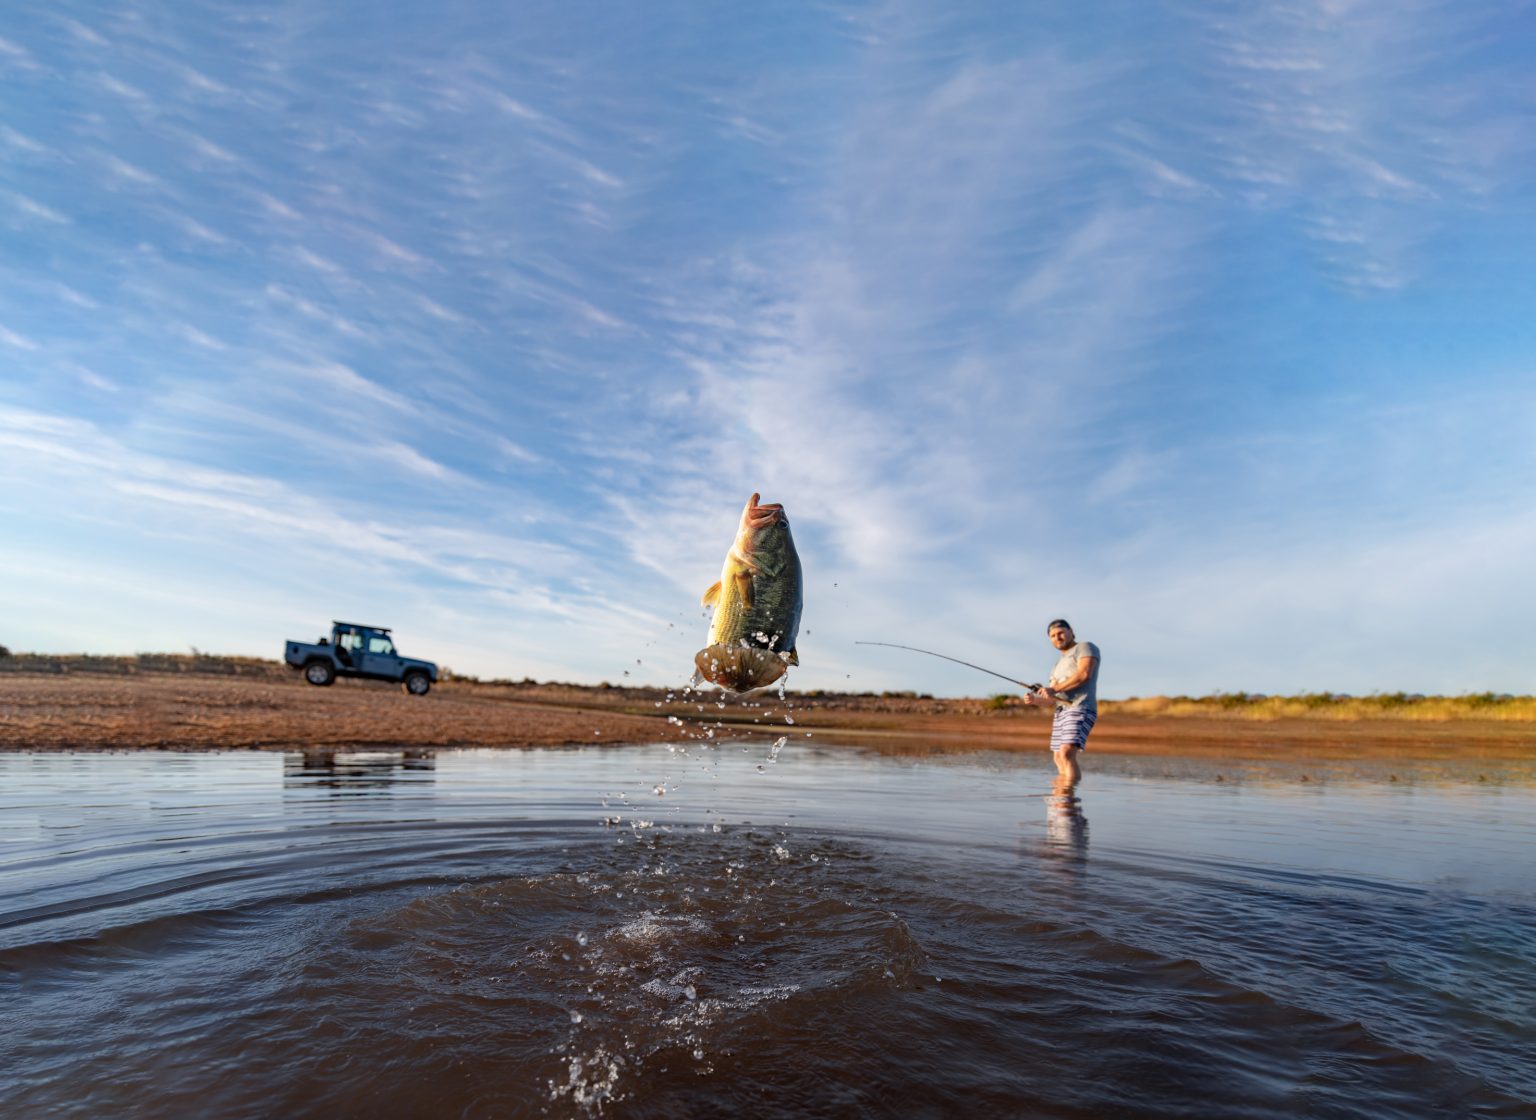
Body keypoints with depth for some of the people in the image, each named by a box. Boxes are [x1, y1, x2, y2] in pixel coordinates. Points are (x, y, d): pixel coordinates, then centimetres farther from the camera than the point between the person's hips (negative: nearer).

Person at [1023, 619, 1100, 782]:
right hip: (1061, 712, 9)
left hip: (1080, 709, -9)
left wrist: (1054, 689, -12)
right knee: (1059, 759, 10)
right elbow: (1049, 700, 21)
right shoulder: (1059, 665, 29)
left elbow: (1084, 674, -14)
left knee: (1066, 754, -23)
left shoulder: (1085, 647, 6)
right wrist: (1034, 700, -1)